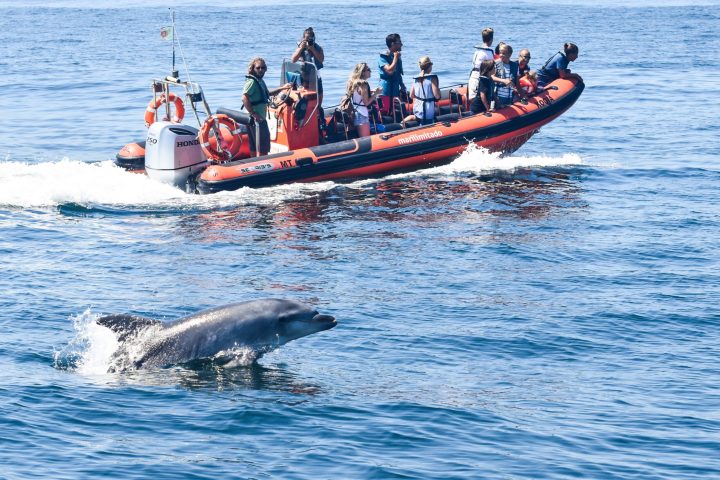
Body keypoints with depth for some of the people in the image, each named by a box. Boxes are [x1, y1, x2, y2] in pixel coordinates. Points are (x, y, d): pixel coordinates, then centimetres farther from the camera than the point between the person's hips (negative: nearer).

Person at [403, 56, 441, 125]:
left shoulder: (416, 79, 4)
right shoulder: (432, 78, -15)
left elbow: (411, 96, 8)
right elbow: (437, 96, -17)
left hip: (417, 109, 6)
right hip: (428, 111, -6)